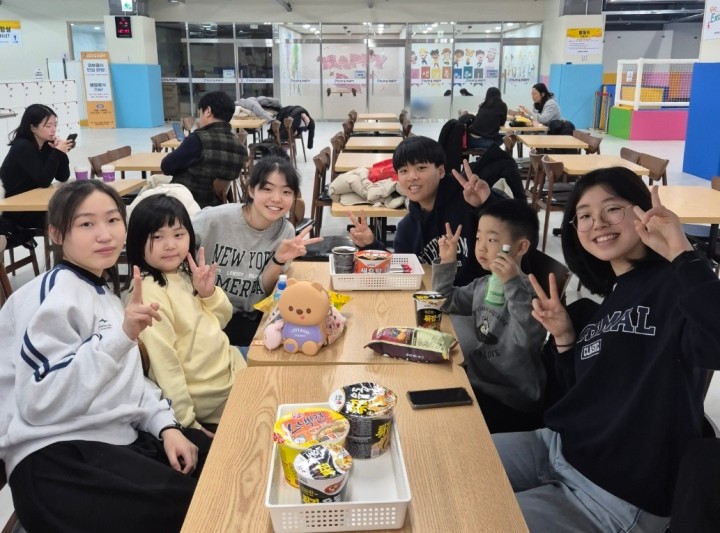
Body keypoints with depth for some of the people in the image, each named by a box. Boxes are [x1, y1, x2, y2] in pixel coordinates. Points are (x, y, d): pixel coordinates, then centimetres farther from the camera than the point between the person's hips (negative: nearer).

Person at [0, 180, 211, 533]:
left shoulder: (101, 291, 14)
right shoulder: (56, 293, -12)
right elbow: (42, 402, -23)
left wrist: (165, 424, 1)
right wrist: (121, 336, -30)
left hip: (118, 438, 9)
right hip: (57, 460, -8)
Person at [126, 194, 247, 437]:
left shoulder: (184, 274, 1)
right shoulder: (150, 293, -24)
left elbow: (221, 320, 10)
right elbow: (163, 362, -26)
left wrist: (209, 293, -11)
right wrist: (187, 422, -23)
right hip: (208, 397, -7)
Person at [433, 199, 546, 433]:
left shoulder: (527, 292, -19)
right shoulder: (481, 285, 6)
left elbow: (529, 340, -34)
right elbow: (445, 301, 18)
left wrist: (512, 284, -40)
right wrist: (447, 262, 5)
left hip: (512, 402, -7)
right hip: (478, 381, 7)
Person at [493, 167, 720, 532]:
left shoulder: (675, 285, -15)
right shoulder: (608, 295, 10)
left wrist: (681, 252, -36)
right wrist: (563, 337, 1)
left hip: (617, 496, -8)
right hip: (558, 448, 8)